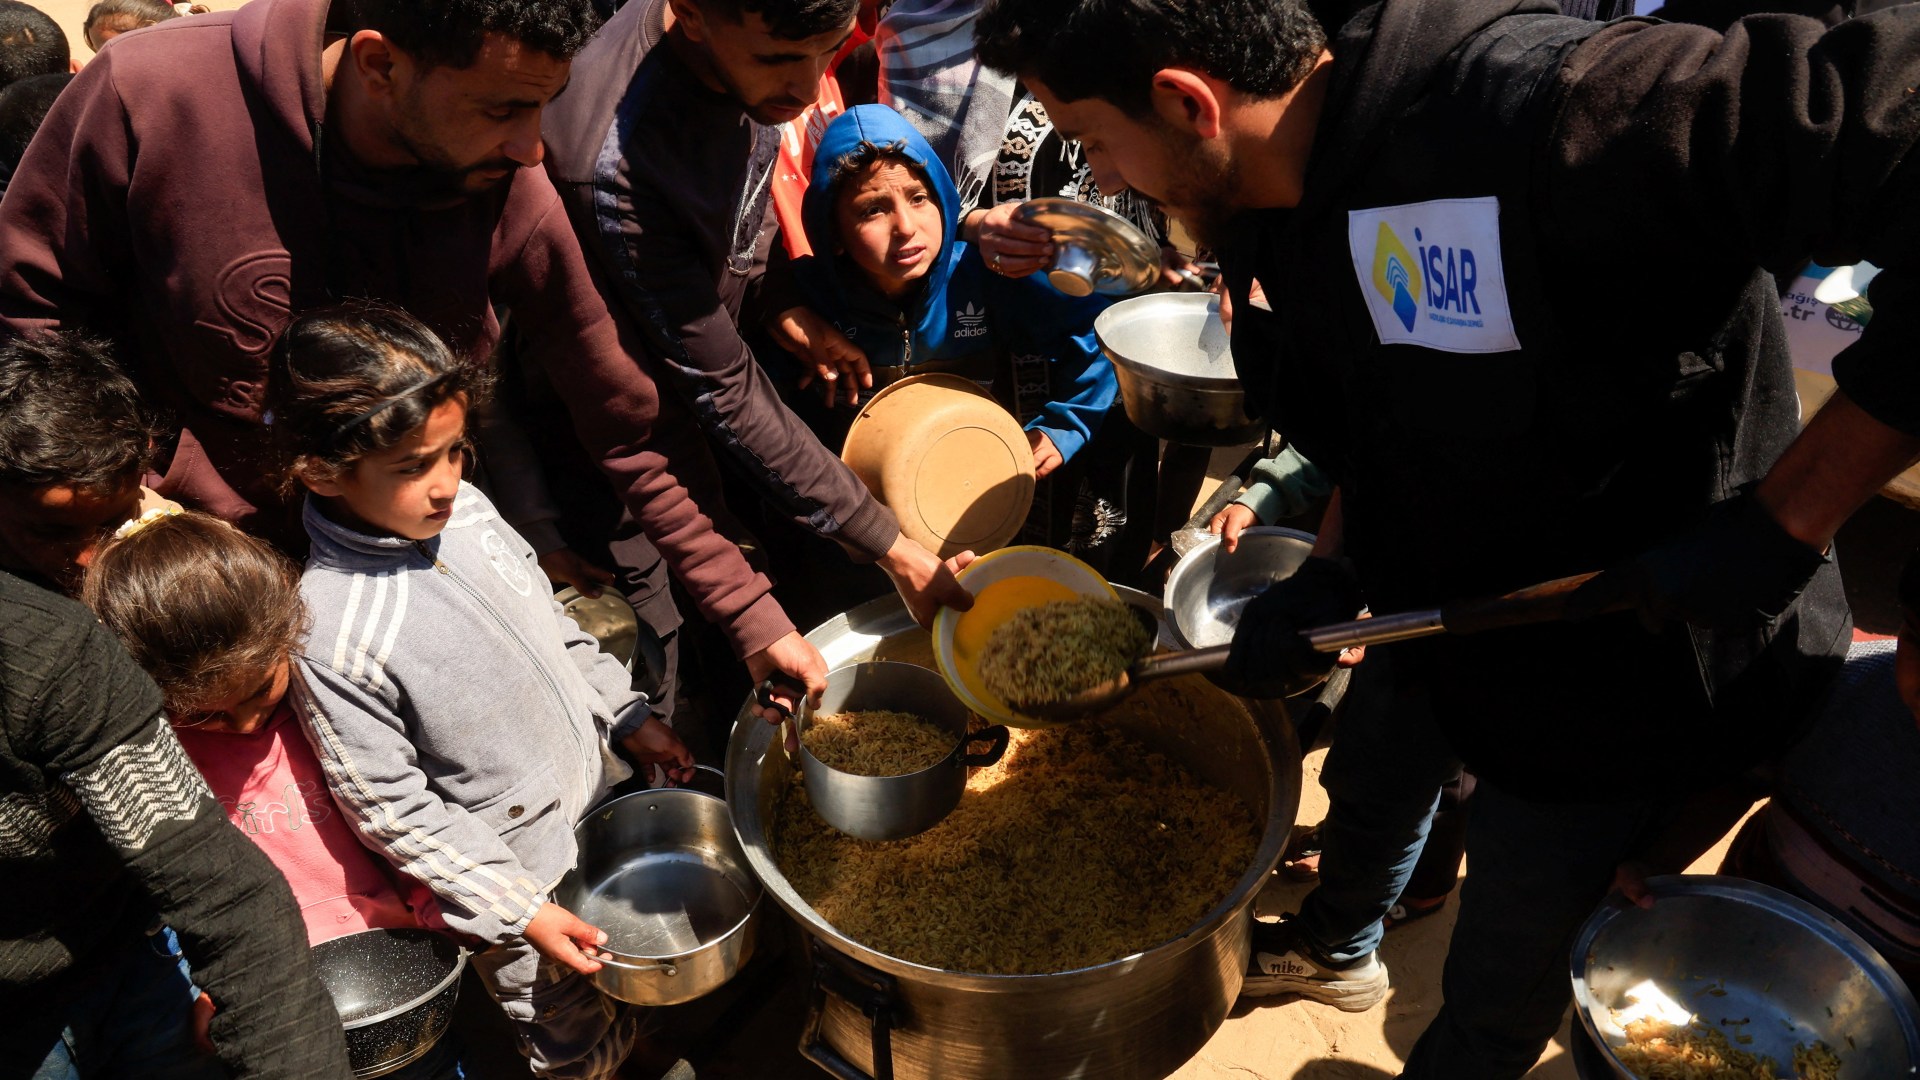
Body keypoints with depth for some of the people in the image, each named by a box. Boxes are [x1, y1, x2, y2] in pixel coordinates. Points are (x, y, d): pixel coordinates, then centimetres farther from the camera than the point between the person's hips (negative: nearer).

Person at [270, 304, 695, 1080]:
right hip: (515, 873, -6)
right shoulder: (332, 635, -29)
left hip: (604, 792, 6)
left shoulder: (465, 509, -10)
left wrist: (631, 719, 7)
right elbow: (392, 808, -20)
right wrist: (519, 911, -16)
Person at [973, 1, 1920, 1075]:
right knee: (1370, 782, 33)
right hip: (1443, 605, 7)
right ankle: (1336, 948, 66)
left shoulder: (1552, 118, -37)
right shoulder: (1274, 215, -7)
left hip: (1629, 675, -7)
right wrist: (1333, 578, -7)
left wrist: (1786, 518, -35)